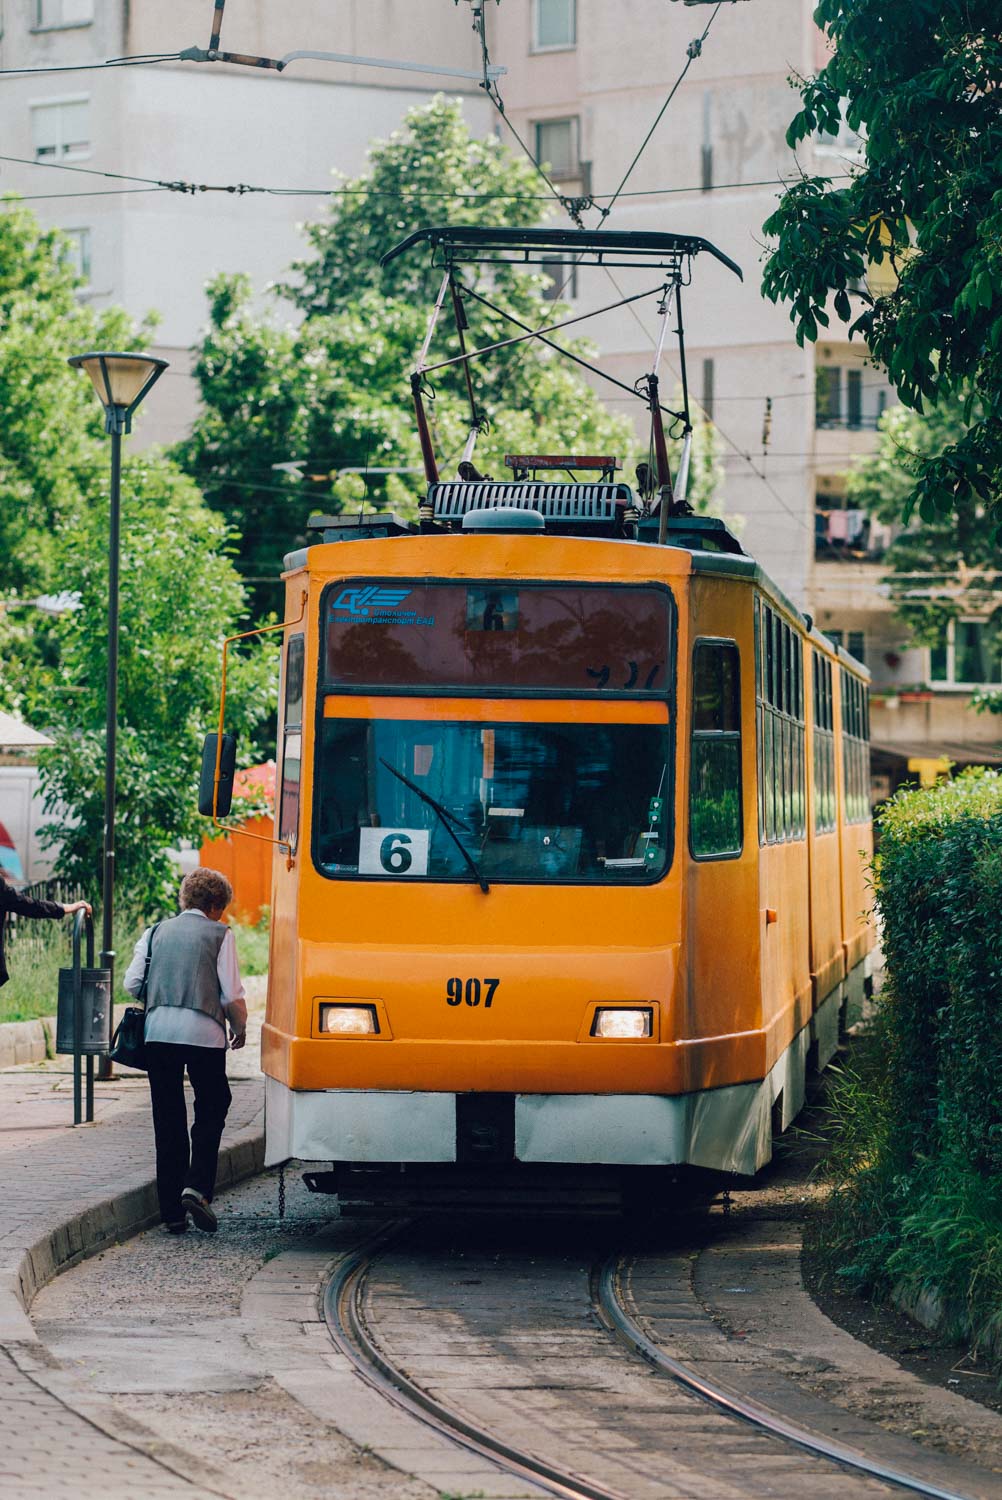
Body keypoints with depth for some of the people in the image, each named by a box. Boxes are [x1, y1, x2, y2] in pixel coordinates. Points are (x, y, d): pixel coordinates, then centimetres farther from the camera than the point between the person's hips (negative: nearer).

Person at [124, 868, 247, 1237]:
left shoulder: (156, 933, 12)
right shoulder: (219, 935, 2)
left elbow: (132, 982, 8)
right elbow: (231, 993, -3)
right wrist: (240, 1027, 15)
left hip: (158, 1031, 3)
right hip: (204, 1033, -3)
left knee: (167, 1120, 8)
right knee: (211, 1110, 12)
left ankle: (172, 1212, 8)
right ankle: (197, 1186, -9)